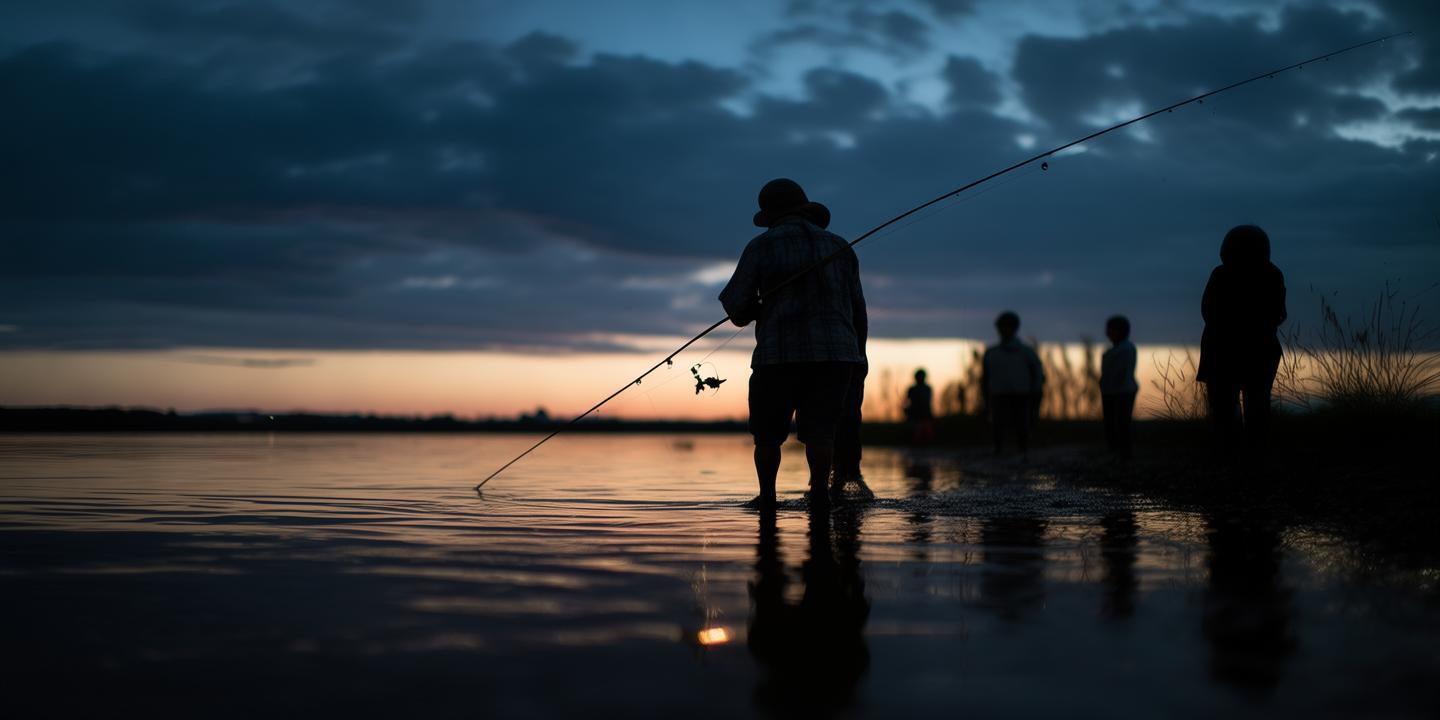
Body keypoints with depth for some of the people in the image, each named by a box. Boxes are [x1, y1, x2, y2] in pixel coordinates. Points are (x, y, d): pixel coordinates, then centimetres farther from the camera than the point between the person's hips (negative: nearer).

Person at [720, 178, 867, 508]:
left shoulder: (761, 247, 1)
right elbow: (857, 307, 14)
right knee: (819, 427, 1)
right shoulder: (838, 246, 12)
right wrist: (859, 352, 25)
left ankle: (767, 496, 18)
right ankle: (819, 491, -15)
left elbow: (737, 305, -2)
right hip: (835, 352, 2)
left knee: (768, 430, 12)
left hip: (780, 355, -2)